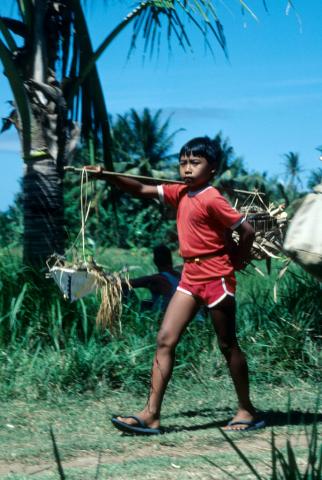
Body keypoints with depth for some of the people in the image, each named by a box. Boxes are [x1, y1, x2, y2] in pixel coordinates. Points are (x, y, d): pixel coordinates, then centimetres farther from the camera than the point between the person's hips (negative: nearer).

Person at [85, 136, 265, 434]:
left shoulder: (212, 199, -15)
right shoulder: (180, 193, 8)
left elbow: (247, 230, -17)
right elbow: (141, 190, 10)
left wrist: (237, 261, -4)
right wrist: (107, 176, -1)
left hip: (215, 277, -8)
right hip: (190, 276, 8)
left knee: (228, 345, 4)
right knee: (165, 340, -1)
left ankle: (247, 411, 19)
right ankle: (151, 415, -4)